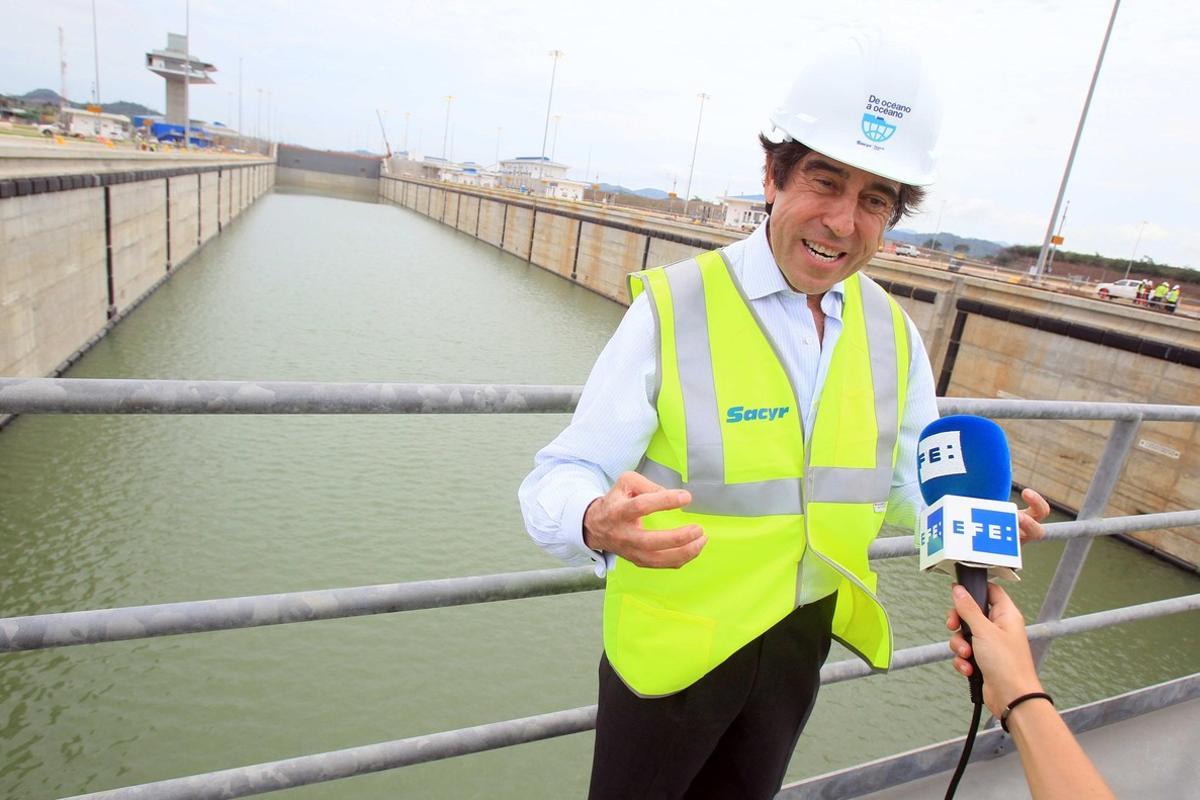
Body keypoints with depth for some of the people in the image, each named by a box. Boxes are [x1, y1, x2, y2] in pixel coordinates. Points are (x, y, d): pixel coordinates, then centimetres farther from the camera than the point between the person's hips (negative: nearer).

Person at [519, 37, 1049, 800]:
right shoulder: (673, 307, -21)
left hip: (803, 640, 5)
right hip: (671, 646, -4)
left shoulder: (893, 332, -3)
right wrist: (598, 524, -46)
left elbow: (915, 476, 7)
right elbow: (561, 479, -24)